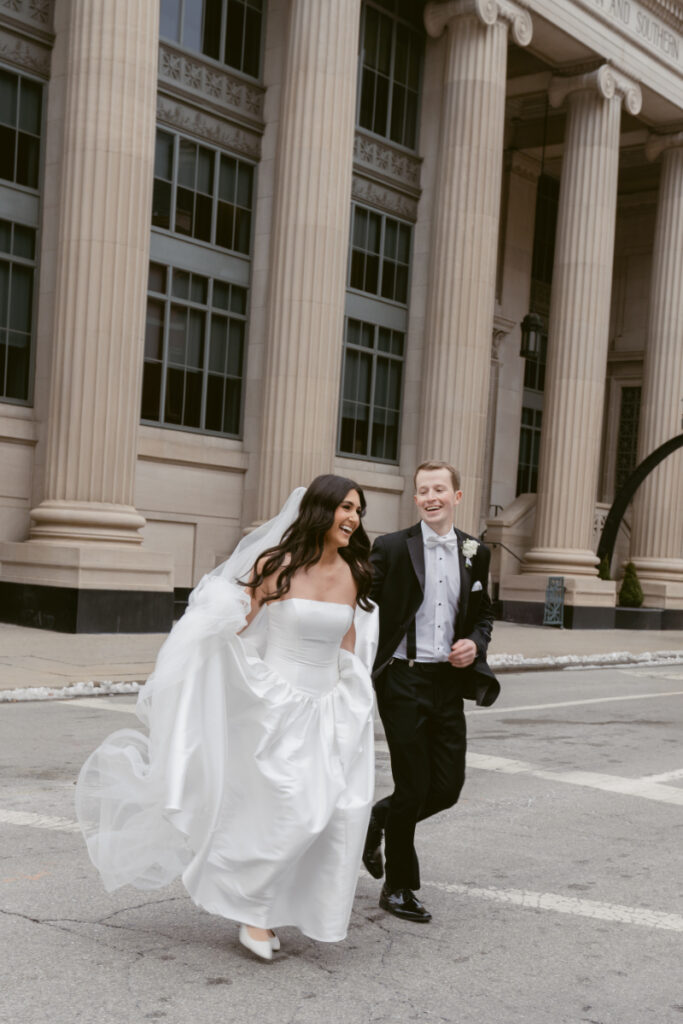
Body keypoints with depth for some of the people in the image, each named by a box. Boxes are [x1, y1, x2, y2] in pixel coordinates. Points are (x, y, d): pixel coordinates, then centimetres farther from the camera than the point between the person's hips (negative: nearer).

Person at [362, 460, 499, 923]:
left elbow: (482, 613, 20)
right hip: (403, 680, -4)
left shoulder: (475, 552, 9)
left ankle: (380, 818, 35)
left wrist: (475, 643, -1)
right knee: (413, 787, 1)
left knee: (448, 787, 5)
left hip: (450, 681, 4)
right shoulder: (392, 548, -4)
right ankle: (398, 887, 21)